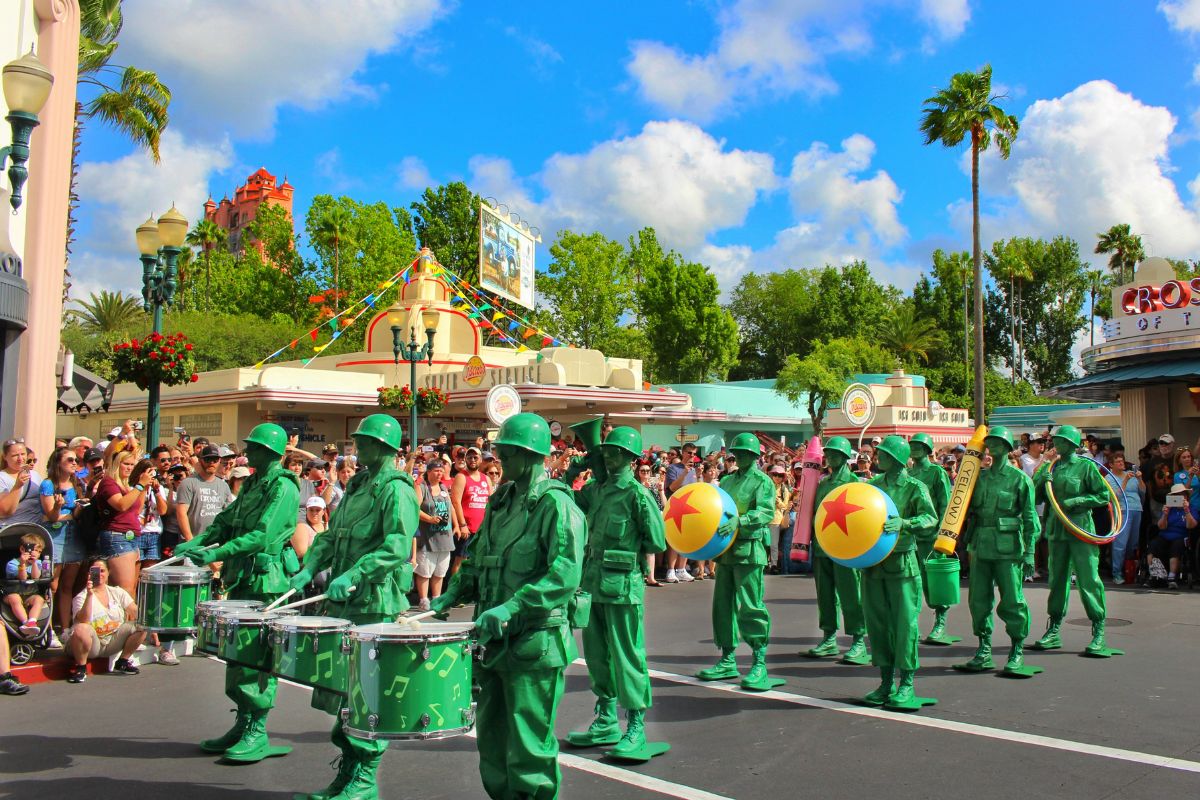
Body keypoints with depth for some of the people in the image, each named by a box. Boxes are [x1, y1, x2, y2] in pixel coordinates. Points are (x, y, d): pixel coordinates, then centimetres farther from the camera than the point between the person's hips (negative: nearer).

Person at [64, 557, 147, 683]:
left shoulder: (118, 592, 6)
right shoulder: (81, 597, -7)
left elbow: (136, 612, 2)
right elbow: (83, 620, -25)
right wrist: (89, 595, -30)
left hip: (113, 642, 4)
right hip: (91, 644, -4)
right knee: (81, 629, -36)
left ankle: (122, 663, 4)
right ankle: (80, 667, -11)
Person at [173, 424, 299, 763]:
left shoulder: (283, 487, -12)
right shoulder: (252, 484, 17)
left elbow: (263, 535, -22)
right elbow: (226, 520, 16)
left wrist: (215, 554, -27)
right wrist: (194, 542, 0)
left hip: (265, 580, -9)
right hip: (241, 577, 9)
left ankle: (258, 733, 4)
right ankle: (242, 725, 25)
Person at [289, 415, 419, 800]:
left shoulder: (396, 489, -11)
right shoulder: (356, 486, 17)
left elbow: (398, 546, -23)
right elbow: (332, 534, 19)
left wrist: (353, 574, -30)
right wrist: (309, 568, 4)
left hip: (377, 605, -9)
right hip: (344, 602, 9)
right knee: (341, 690, 14)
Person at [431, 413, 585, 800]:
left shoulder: (556, 505, -13)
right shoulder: (501, 500, 12)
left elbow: (565, 575, -24)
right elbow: (478, 559, 22)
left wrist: (511, 607, -30)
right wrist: (452, 595, 7)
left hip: (535, 642, -8)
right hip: (496, 641, 8)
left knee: (528, 746, 0)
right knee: (492, 741, 17)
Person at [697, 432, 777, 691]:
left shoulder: (763, 481, -2)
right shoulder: (726, 481, 17)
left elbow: (766, 511, -17)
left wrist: (739, 521, -31)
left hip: (750, 550, -7)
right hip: (726, 550, 7)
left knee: (750, 606, -10)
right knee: (722, 604, 9)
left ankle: (760, 664, -3)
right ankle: (728, 661, 19)